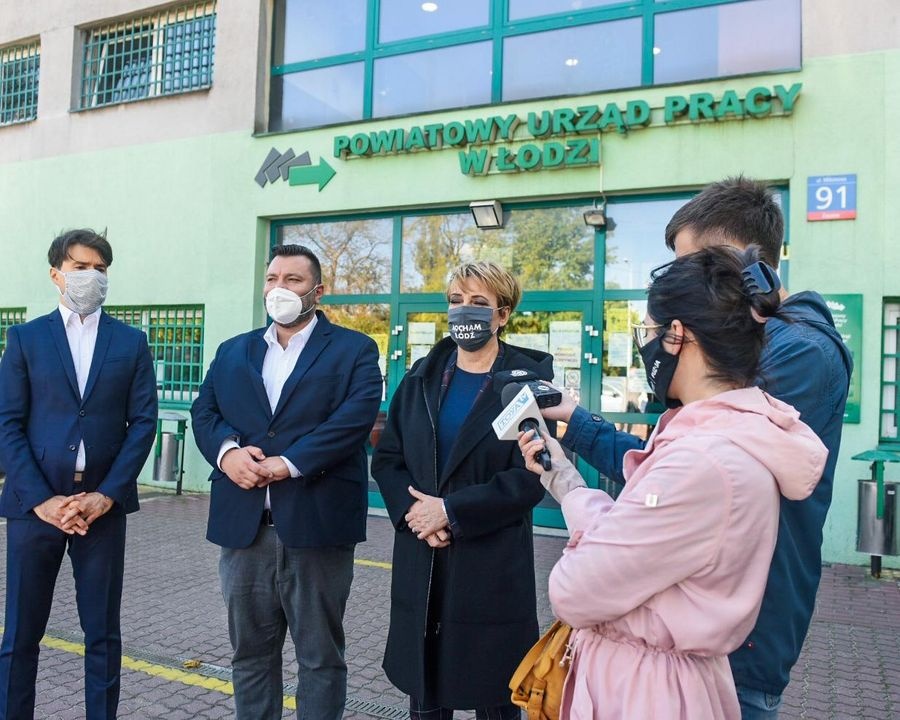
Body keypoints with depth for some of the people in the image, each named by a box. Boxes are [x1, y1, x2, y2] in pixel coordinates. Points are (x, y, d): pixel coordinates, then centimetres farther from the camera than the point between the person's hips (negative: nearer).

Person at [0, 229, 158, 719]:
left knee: (103, 633, 9)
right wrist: (41, 498, -10)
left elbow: (143, 423, 1)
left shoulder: (131, 342, 6)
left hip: (102, 504, 1)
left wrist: (106, 495, -9)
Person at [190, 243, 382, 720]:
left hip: (316, 525, -4)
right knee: (250, 653, 18)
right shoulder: (232, 351, 16)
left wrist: (289, 463, -20)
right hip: (244, 527, 4)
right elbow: (203, 412, 7)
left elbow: (356, 417, -13)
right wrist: (226, 451, -14)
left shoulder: (354, 350, 0)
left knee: (320, 657, 10)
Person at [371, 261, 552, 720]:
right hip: (421, 561, 4)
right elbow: (386, 458, 7)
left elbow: (531, 476, -13)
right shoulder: (421, 377, 8)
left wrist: (452, 510, -17)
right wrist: (411, 510, -11)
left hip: (492, 563, -4)